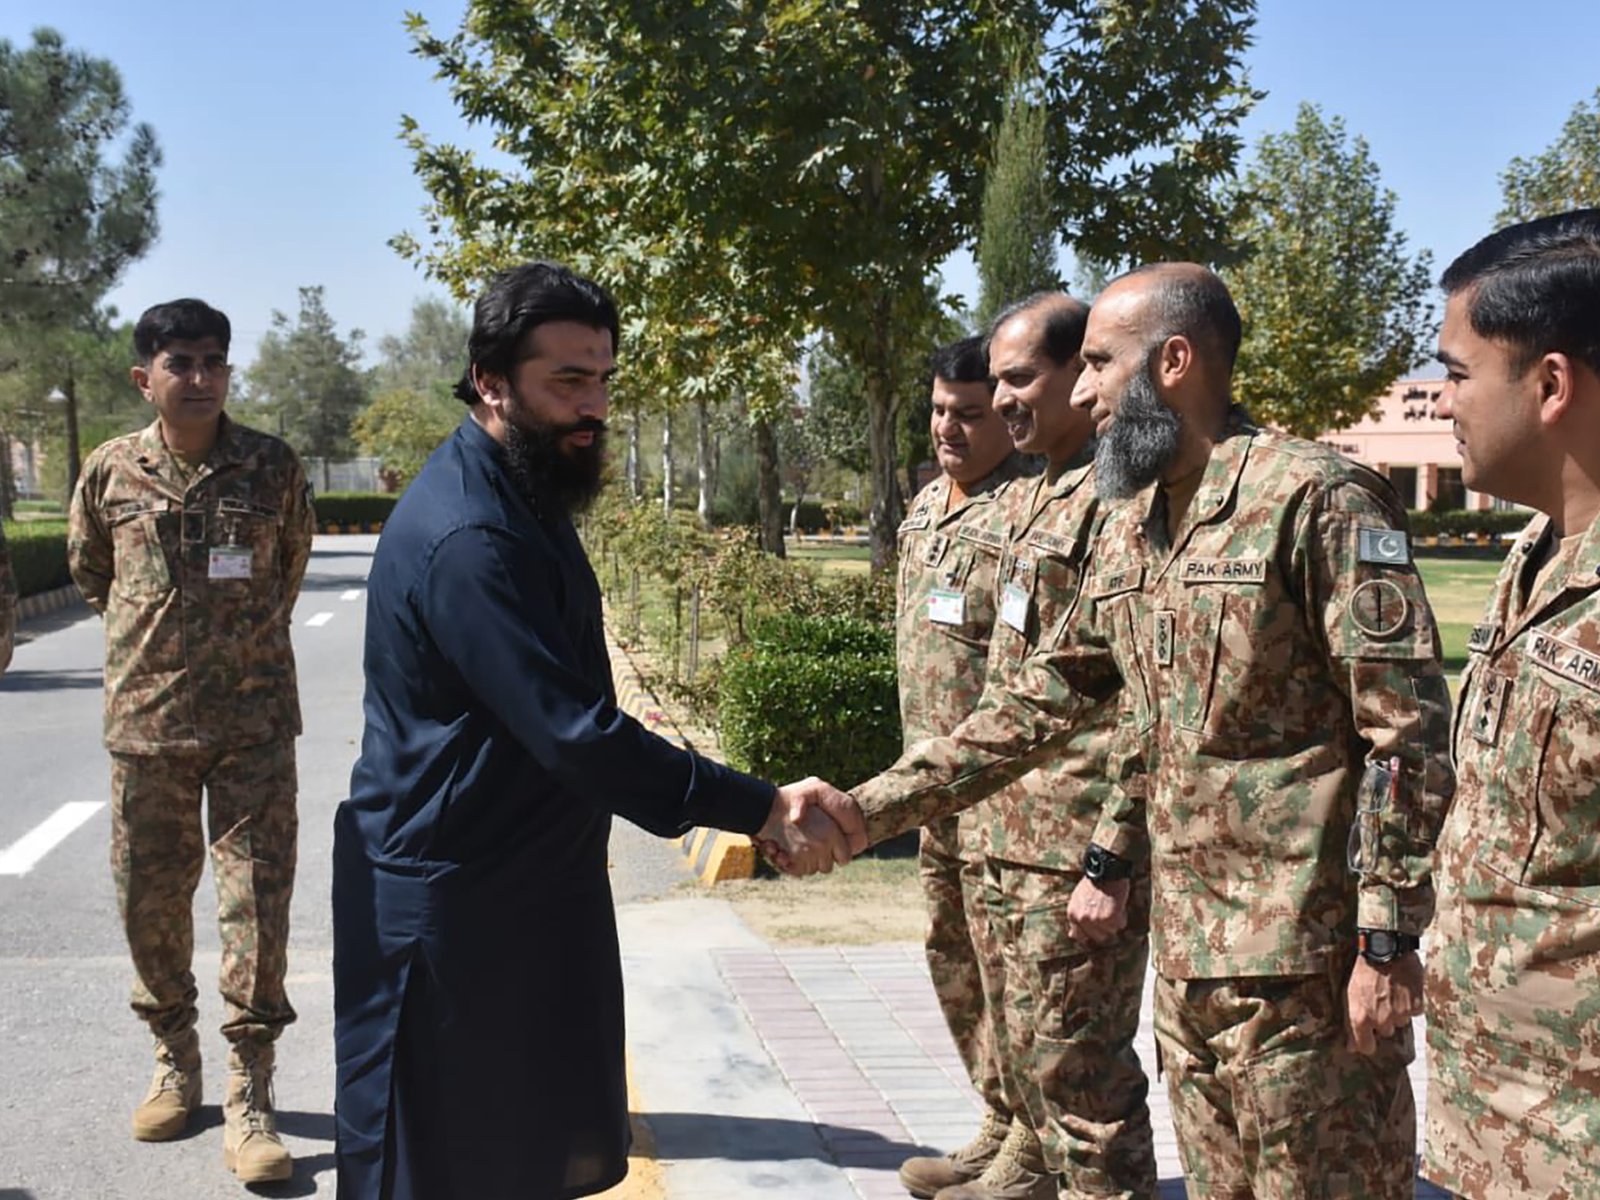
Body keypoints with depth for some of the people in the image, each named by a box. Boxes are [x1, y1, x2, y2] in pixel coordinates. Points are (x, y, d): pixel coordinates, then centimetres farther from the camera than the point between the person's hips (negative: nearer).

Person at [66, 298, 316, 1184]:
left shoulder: (272, 468, -2)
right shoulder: (110, 472, 1)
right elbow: (89, 573, 17)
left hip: (254, 719, -1)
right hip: (145, 719, 2)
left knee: (257, 900, -4)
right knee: (149, 900, 10)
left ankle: (249, 1100, 4)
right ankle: (175, 1062, 31)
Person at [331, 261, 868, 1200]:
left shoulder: (526, 495, 8)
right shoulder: (466, 536, -25)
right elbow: (575, 733, -31)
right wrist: (759, 809, -32)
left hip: (535, 883, 9)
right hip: (452, 902, -9)